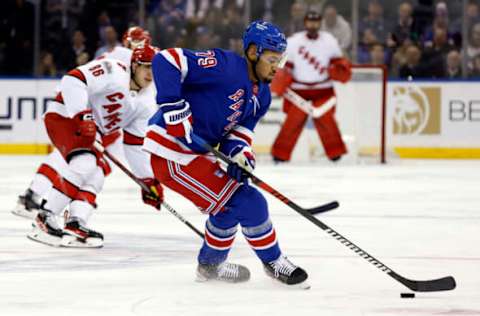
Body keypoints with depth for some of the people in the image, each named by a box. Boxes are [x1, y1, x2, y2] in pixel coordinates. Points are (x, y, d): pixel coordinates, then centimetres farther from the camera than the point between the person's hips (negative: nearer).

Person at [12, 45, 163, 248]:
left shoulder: (144, 101, 3)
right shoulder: (113, 72, -21)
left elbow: (136, 144, 9)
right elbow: (73, 81, -31)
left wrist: (148, 179, 7)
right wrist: (82, 116, -39)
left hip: (96, 131, 10)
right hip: (64, 116, -10)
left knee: (94, 178, -3)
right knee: (85, 163, -28)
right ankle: (44, 218, -28)